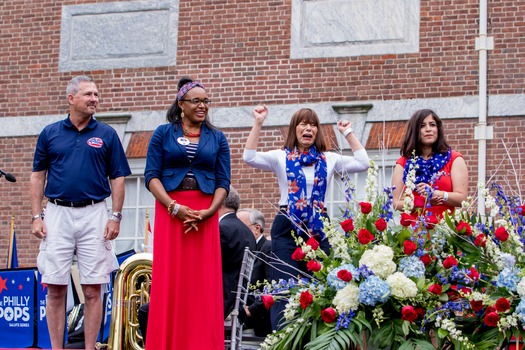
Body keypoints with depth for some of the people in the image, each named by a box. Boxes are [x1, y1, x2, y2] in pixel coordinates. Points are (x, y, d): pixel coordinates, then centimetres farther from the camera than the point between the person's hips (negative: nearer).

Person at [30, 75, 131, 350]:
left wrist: (116, 217, -3)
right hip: (57, 214, 1)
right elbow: (37, 176, 10)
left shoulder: (107, 134, 6)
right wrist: (36, 216, 2)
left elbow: (117, 178, 6)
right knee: (55, 288, 1)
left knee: (92, 290, 0)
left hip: (94, 215, -1)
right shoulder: (50, 133, 8)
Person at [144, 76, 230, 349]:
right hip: (169, 211, -1)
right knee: (169, 281, -3)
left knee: (204, 284, -2)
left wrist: (209, 211, -11)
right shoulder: (163, 134, 7)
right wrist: (175, 207, -14)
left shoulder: (217, 138, 11)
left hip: (206, 214, 1)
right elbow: (151, 176, 0)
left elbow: (223, 182, 6)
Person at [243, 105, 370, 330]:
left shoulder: (329, 160, 11)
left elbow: (362, 163, 3)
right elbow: (249, 157, -9)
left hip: (319, 229, 2)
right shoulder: (281, 157, 5)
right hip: (287, 228, -2)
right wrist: (258, 124, -9)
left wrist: (348, 133, 7)